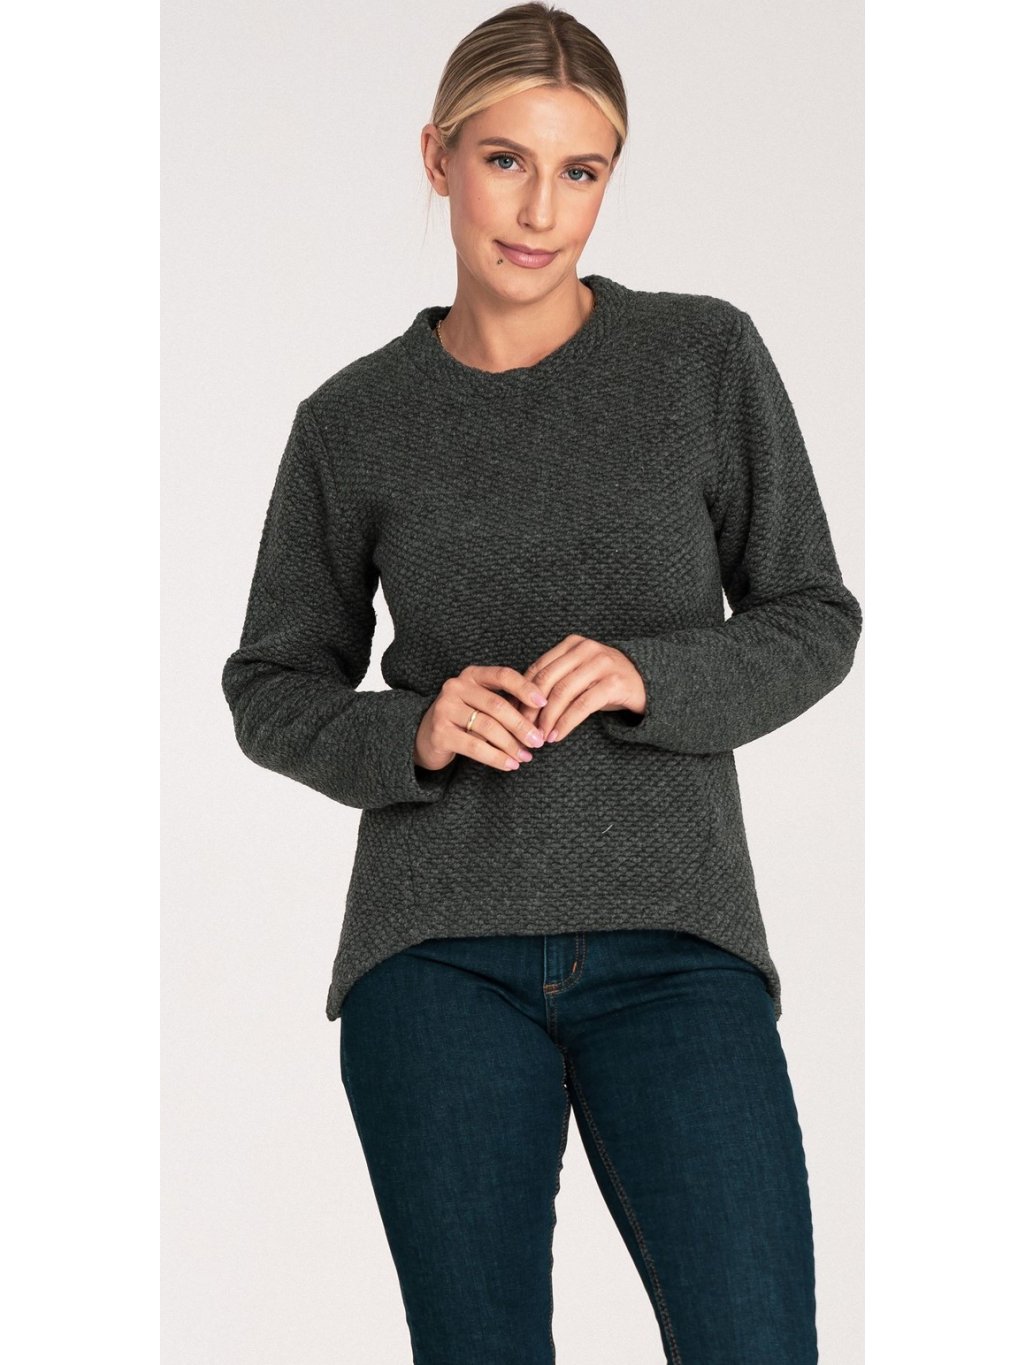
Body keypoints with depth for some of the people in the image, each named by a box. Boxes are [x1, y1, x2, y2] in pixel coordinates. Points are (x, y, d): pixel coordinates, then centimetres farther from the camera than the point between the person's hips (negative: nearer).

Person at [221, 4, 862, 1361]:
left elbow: (813, 620, 6)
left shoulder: (708, 358, 2)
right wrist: (411, 734, -10)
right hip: (441, 954, 1)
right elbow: (274, 688, 11)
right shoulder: (353, 422, 4)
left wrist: (648, 677, -14)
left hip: (673, 943, 0)